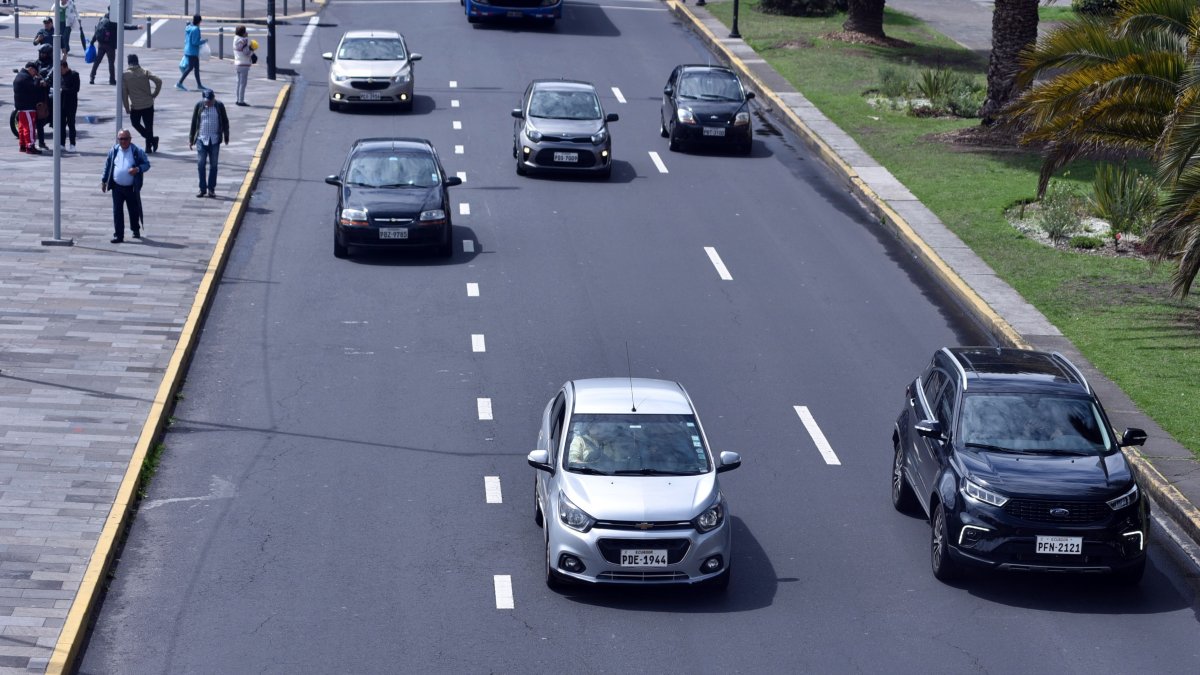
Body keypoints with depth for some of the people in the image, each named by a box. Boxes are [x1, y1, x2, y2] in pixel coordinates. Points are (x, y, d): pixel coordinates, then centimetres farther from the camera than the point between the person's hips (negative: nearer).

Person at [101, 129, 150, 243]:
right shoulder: (114, 151, 3)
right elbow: (107, 166, 12)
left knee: (134, 210, 12)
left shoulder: (137, 151, -5)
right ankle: (118, 235, 2)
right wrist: (104, 181, 12)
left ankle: (136, 230, 35)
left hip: (132, 188, -2)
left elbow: (147, 164, -2)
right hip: (117, 187, 2)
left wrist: (138, 169, -22)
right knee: (117, 211, -1)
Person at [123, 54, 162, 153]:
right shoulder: (145, 72, -3)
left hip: (135, 106, -1)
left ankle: (151, 139, 3)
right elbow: (158, 81, -14)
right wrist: (154, 94, -2)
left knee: (135, 123, 19)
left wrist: (127, 108, 3)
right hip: (148, 104, 1)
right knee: (148, 125, 11)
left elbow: (124, 93, -4)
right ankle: (148, 147, 13)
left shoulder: (125, 75, -5)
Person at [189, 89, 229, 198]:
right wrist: (191, 139, 6)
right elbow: (194, 122, 5)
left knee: (213, 165, 5)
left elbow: (225, 121, 9)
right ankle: (202, 189, 1)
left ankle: (211, 189, 12)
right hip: (201, 139, 0)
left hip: (214, 140, 0)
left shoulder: (219, 106, -2)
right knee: (200, 164, -5)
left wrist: (226, 136, 12)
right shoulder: (199, 106, -2)